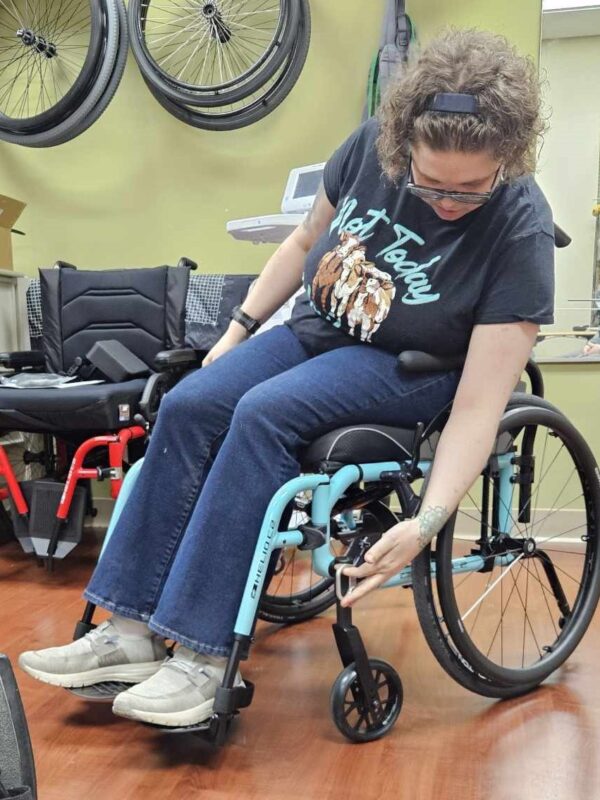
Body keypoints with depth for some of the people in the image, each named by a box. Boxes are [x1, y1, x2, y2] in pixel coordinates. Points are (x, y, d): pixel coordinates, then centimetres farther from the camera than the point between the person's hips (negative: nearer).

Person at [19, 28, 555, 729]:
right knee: (188, 406, -18)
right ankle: (129, 629, -11)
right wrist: (239, 329, 4)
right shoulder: (373, 144, -10)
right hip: (317, 330, 5)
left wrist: (425, 523, -35)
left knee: (265, 413, -32)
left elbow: (480, 405, -26)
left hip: (410, 370, -5)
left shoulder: (520, 233, -23)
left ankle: (205, 657, -24)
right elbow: (306, 241, 7)